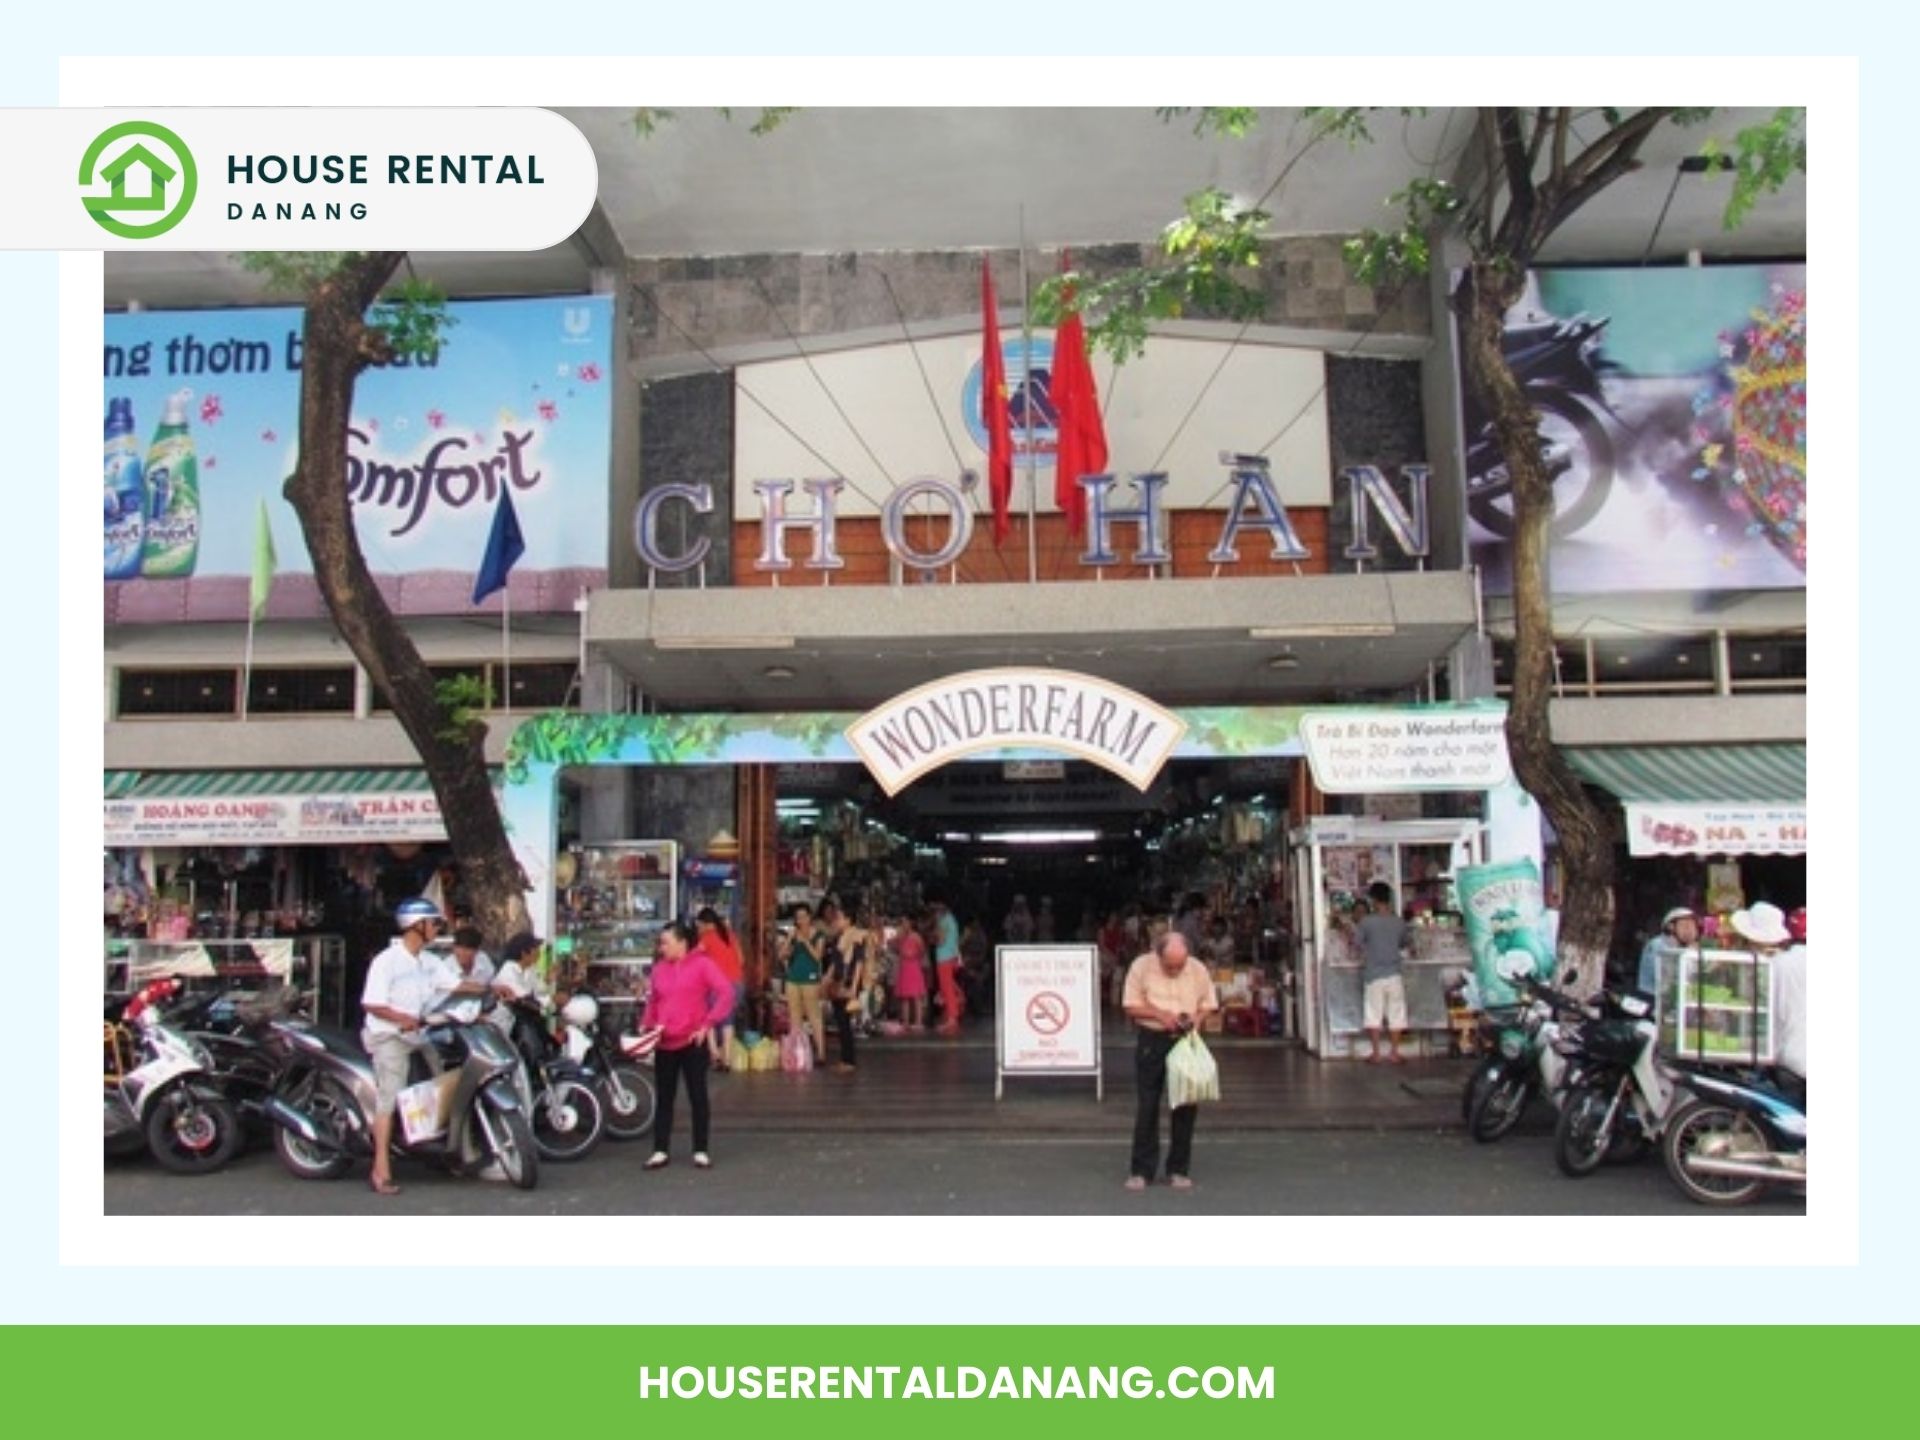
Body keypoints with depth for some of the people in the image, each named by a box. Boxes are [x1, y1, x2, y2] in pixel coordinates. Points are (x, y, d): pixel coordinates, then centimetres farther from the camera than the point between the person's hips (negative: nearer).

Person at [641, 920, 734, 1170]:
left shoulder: (702, 963, -7)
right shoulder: (660, 967, 6)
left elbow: (726, 993, -12)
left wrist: (708, 1024, -16)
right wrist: (646, 1025, 3)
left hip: (693, 1042, -4)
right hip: (665, 1043, 4)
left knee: (697, 1096, 4)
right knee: (664, 1098, 9)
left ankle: (701, 1151, 13)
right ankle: (660, 1151, 15)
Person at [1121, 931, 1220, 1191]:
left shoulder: (1198, 970, -1)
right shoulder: (1141, 967, -7)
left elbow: (1208, 1004, 9)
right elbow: (1130, 1005, -4)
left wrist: (1195, 1018, -12)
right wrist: (1160, 1014, -17)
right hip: (1151, 1040, -2)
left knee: (1186, 1104, 3)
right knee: (1147, 1105, -1)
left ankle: (1179, 1169, 15)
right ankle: (1142, 1170, 8)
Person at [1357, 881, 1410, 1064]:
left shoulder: (1367, 922, -9)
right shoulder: (1399, 922, 0)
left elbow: (1359, 945, -1)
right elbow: (1403, 945, 14)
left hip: (1373, 975, -2)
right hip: (1394, 974, 2)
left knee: (1373, 1015, 3)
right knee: (1396, 1015, 7)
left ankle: (1375, 1053, 4)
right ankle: (1395, 1053, 7)